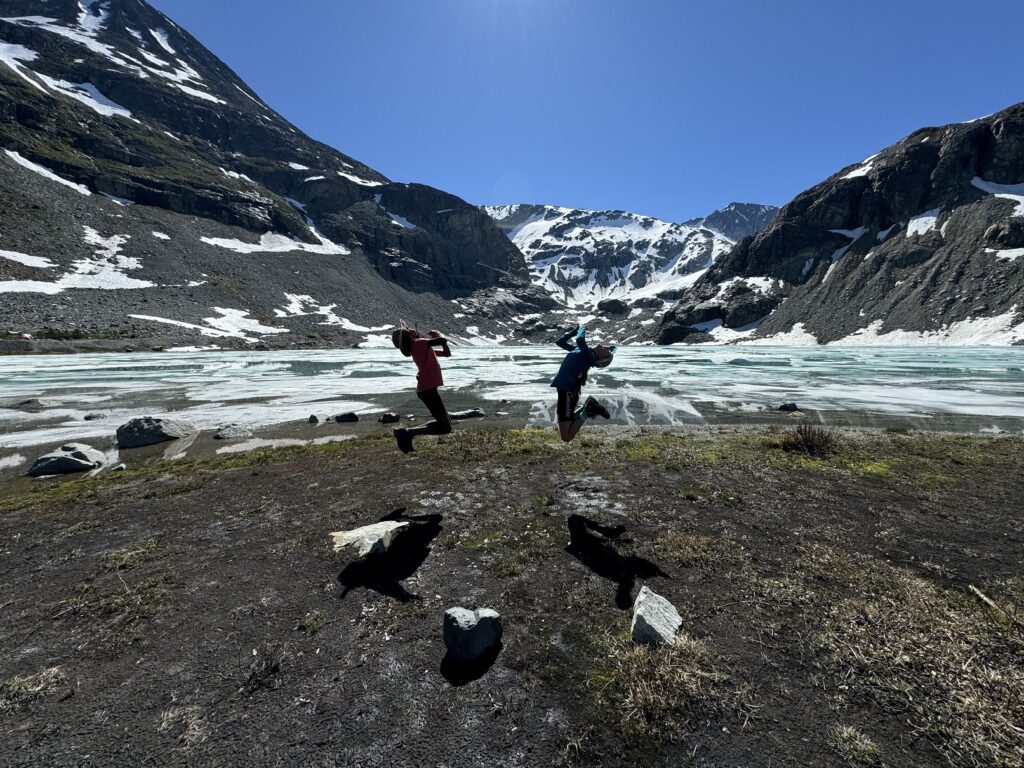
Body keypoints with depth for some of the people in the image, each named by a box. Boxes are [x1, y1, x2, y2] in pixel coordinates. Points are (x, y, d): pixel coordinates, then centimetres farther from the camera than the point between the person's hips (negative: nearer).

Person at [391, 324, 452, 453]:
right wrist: (438, 334, 1)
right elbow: (441, 340, -20)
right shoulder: (419, 343, -7)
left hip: (427, 389, 10)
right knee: (445, 428, -9)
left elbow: (447, 353, 24)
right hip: (428, 389, -10)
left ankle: (407, 433, 15)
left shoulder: (421, 346, 21)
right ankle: (408, 433, -9)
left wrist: (442, 340, 11)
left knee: (443, 422, 18)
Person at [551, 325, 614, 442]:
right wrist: (575, 330, 17)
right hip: (559, 389, 9)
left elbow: (580, 340, -31)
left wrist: (582, 330, -10)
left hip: (566, 391, -9)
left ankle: (588, 410, 4)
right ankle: (587, 407, 23)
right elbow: (560, 342, 26)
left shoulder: (590, 355, -13)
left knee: (566, 437, -4)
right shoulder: (579, 349, 14)